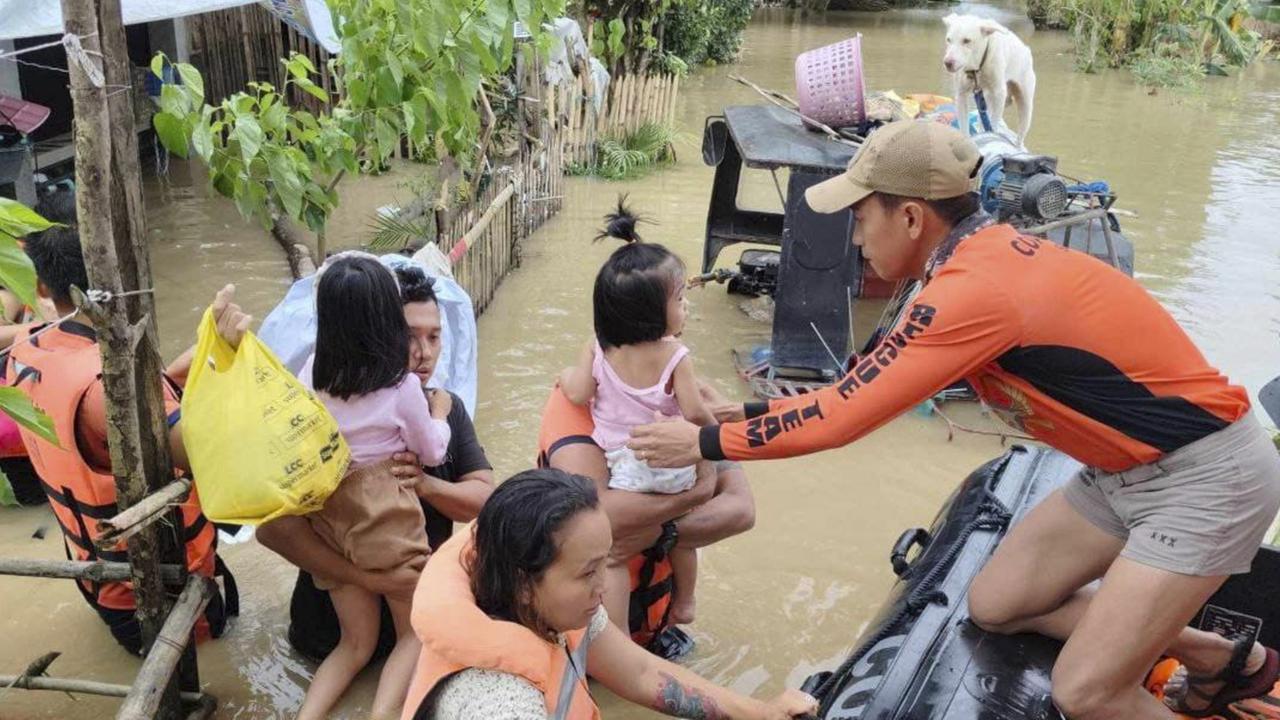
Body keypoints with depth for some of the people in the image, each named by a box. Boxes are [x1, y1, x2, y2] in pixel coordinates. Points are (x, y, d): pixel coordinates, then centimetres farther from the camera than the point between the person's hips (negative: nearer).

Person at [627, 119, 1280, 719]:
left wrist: (708, 443, -13)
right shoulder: (982, 253, -1)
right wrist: (750, 411, 3)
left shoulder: (976, 289, -29)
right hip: (1129, 467, 9)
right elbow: (869, 386, 5)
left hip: (1206, 477, -9)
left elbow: (844, 416, -24)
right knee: (995, 604, 10)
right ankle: (1217, 658, 24)